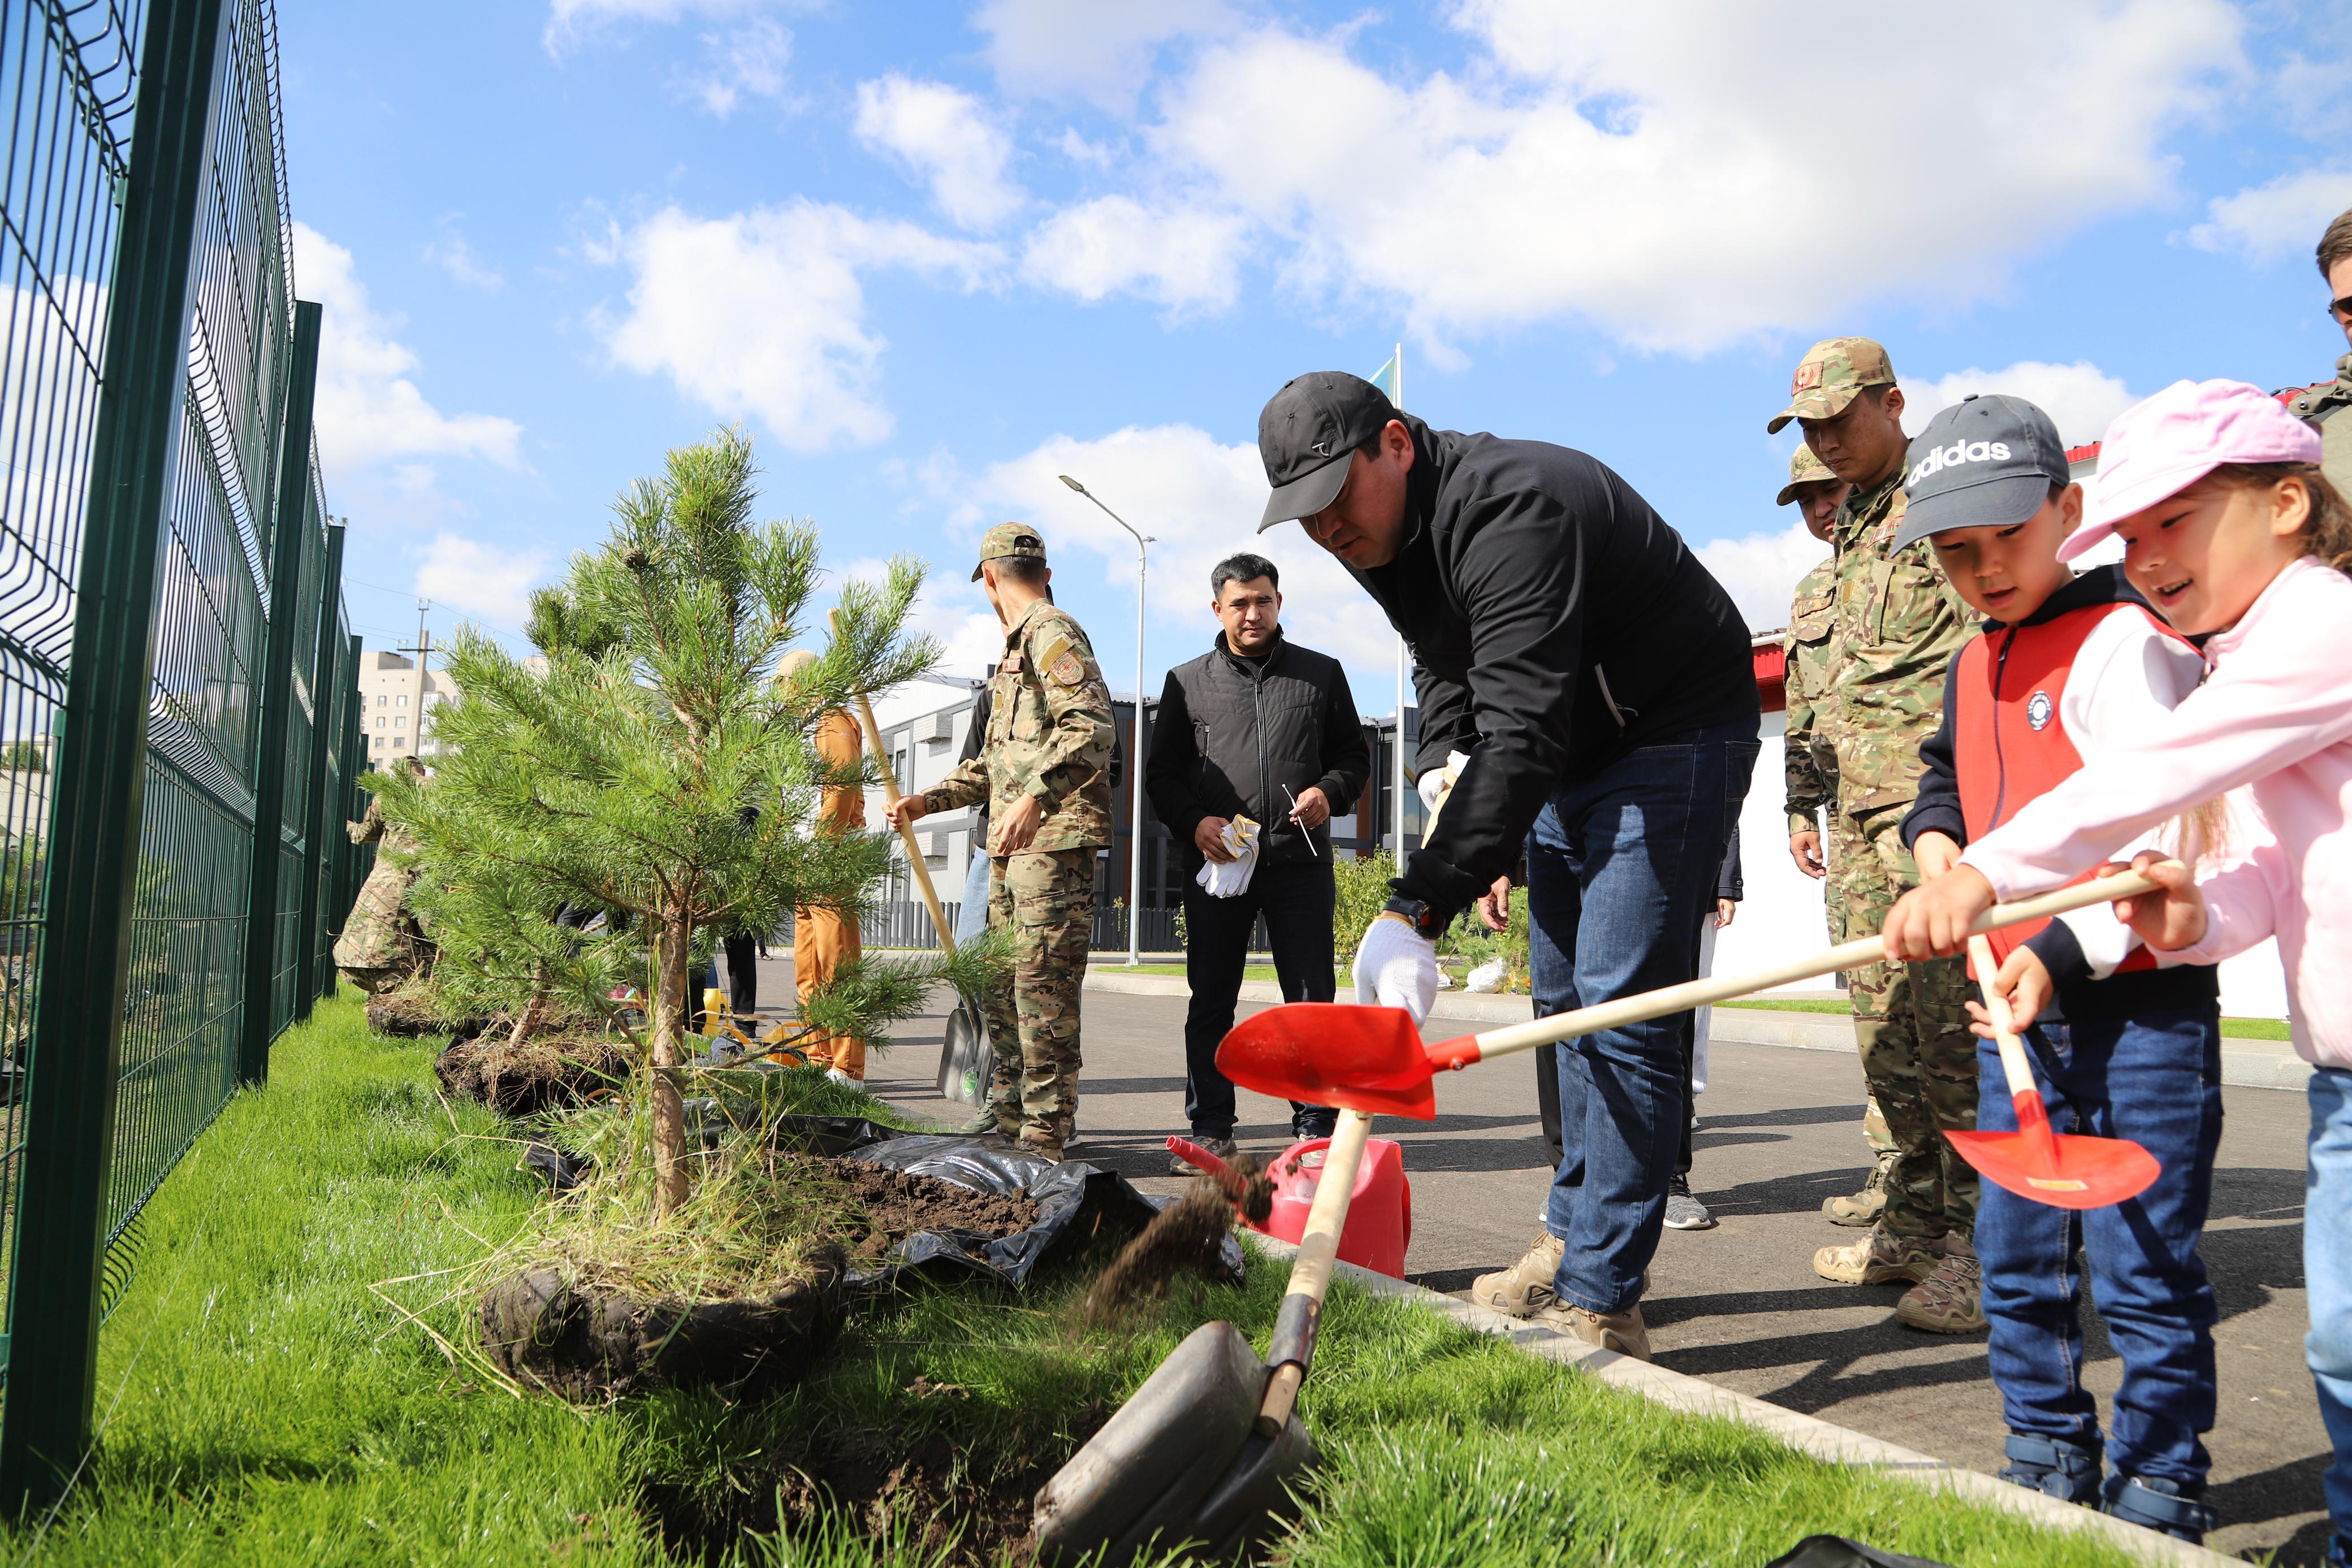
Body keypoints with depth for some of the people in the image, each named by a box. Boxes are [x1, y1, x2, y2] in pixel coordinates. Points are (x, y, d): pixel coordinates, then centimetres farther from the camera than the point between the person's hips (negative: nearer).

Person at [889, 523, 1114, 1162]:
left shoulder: (1052, 633, -8)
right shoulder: (1018, 646, 25)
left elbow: (1092, 726, -24)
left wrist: (1034, 799, -33)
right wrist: (928, 800, 28)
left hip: (1053, 842, -11)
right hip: (1012, 846, 11)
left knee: (1042, 987, -9)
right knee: (1002, 981, 15)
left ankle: (1046, 1134, -4)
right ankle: (1007, 1111, 25)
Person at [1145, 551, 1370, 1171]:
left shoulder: (1321, 674, 10)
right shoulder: (1187, 682, 11)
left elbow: (1355, 754, 15)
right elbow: (1162, 773, 11)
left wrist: (1328, 791, -7)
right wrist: (1193, 821, -8)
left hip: (1300, 863, 0)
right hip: (1215, 865, 1)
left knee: (1311, 999, 2)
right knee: (1210, 1002, 5)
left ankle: (1316, 1127, 11)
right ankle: (1210, 1129, 14)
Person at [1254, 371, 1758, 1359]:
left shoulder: (1508, 511, -31)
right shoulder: (1382, 538, 0)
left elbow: (1521, 732, -40)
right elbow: (1450, 688, 13)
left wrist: (1420, 907, -45)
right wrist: (1477, 847, 3)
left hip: (1670, 740, -9)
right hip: (1570, 756, 10)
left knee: (1619, 1010, -14)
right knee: (1563, 1002, 14)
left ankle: (1602, 1301, -8)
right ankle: (1575, 1234, 29)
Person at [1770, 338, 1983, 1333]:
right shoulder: (1854, 523, 23)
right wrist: (1814, 807, 22)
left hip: (1939, 790, -9)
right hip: (1863, 799, 9)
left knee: (1946, 1011, -11)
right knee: (1883, 1020, 9)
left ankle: (1981, 1247, -4)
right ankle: (1915, 1226, 18)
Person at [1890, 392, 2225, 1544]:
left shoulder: (2124, 640, -11)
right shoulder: (1972, 668, 12)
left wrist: (2059, 952, -24)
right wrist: (1934, 831, 6)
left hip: (2139, 1005, -7)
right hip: (2018, 1007, 7)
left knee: (2142, 1265, 1)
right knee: (2016, 1252, 13)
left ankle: (2160, 1489, 18)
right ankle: (2049, 1462, 29)